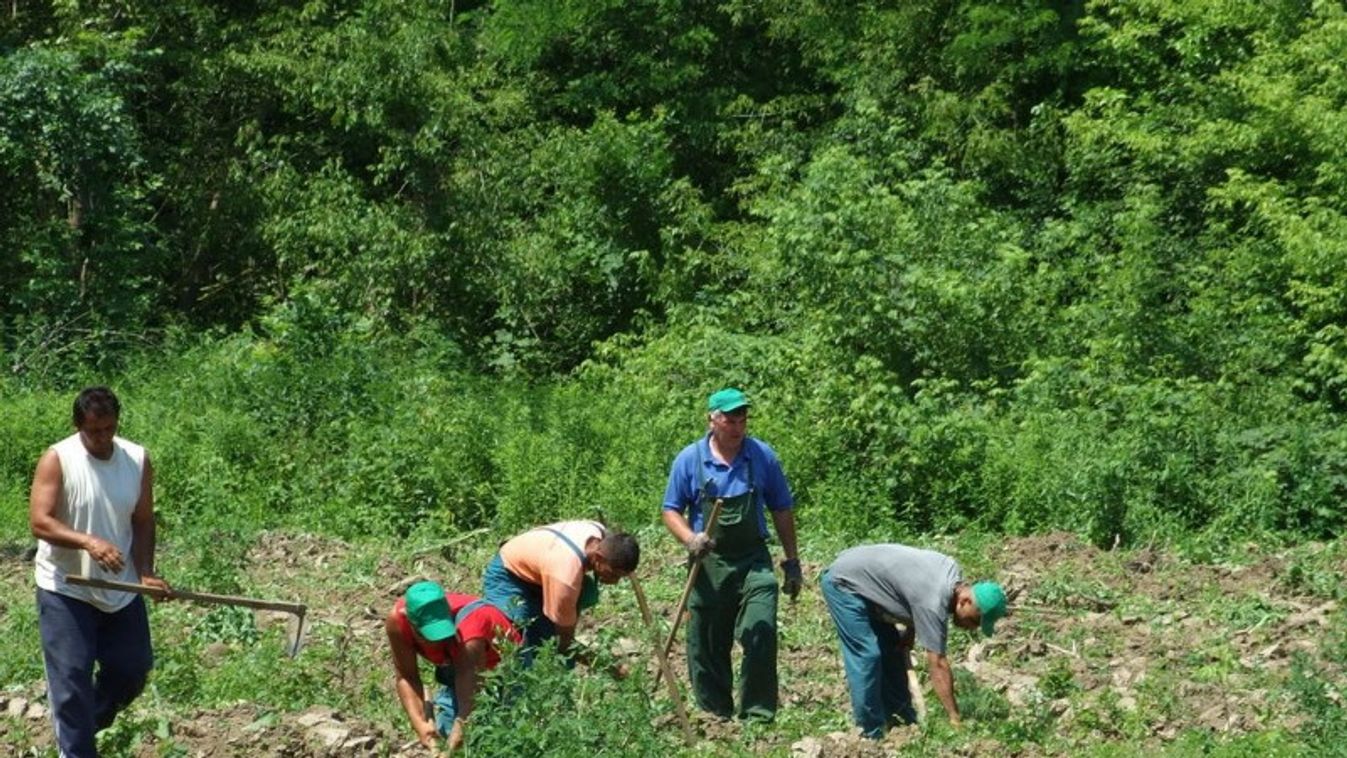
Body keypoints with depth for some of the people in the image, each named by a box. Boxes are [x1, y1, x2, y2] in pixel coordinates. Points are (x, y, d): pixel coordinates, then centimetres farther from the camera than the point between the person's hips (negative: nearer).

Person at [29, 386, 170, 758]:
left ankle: (86, 724, 40)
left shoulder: (138, 460, -5)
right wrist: (88, 542, -39)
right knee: (71, 679, -3)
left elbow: (143, 522, 1)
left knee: (133, 668, 14)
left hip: (120, 588, 5)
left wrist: (145, 573, -13)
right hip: (66, 590, -4)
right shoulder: (56, 460, -17)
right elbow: (39, 522, -23)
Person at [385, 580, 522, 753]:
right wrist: (420, 723, -33)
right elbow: (406, 677, -20)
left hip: (502, 665, -4)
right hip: (453, 668, 4)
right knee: (446, 727, -11)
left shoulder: (469, 628, -43)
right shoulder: (398, 620, -29)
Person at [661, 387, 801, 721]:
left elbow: (782, 511, 9)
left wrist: (792, 562, 10)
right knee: (707, 648, 7)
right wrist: (690, 539, -15)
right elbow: (672, 510, 5)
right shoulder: (689, 459, -1)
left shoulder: (763, 456, 1)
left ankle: (758, 716, -8)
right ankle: (714, 716, 21)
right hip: (707, 565, 1)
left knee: (761, 636, -15)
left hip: (753, 561, -1)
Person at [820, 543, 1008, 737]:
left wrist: (909, 634, 2)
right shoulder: (933, 603, -31)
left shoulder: (953, 571, -5)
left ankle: (903, 718, 22)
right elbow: (937, 665, -29)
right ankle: (872, 735, -8)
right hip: (843, 583, -10)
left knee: (892, 649, 12)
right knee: (867, 656, -14)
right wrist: (955, 718, -27)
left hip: (863, 580, 10)